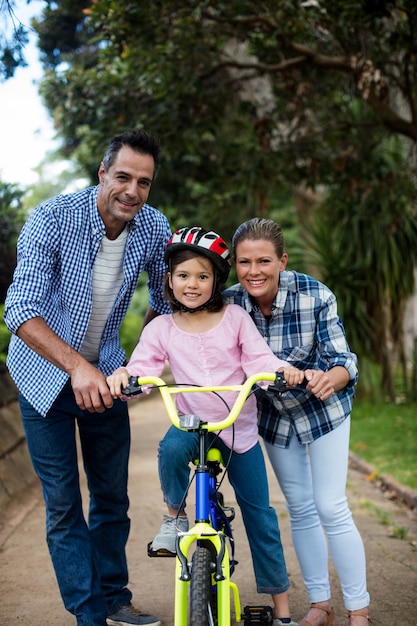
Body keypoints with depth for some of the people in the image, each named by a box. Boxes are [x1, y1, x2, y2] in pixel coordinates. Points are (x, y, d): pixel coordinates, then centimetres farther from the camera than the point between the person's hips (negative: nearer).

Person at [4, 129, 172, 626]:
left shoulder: (153, 228, -11)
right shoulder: (52, 219, -24)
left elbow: (165, 299, 6)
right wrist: (77, 366, -43)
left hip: (104, 373, 4)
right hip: (45, 374, -4)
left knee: (113, 496, 11)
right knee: (63, 503, -2)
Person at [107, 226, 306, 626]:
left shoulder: (235, 318, -3)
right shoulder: (161, 329, -2)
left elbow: (259, 359, -9)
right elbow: (143, 368, -9)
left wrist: (284, 370, -30)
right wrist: (123, 375, -32)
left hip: (239, 428, 0)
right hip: (191, 423, 0)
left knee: (260, 515, 3)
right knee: (172, 448, -38)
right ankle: (175, 514, -7)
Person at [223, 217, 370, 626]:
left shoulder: (315, 296, -28)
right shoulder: (229, 304, -20)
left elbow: (342, 360, -25)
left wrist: (330, 377, -49)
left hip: (323, 408, -3)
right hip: (274, 414, 3)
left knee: (331, 508, -5)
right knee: (300, 510, 11)